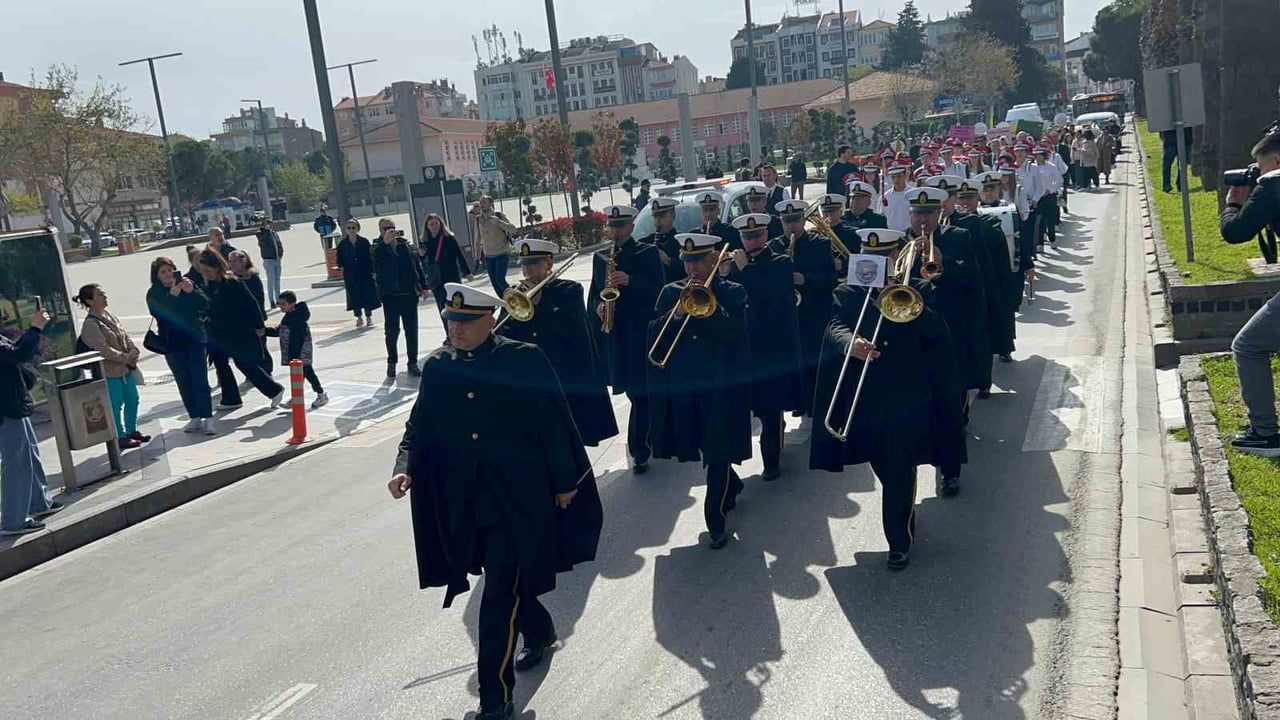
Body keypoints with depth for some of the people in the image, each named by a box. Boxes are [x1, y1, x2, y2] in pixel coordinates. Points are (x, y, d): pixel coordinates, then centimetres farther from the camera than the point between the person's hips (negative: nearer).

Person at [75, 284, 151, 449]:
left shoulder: (108, 315, 8)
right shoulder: (90, 325, -18)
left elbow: (125, 335, 10)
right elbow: (104, 350, -23)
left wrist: (134, 351, -8)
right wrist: (127, 357, -18)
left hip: (126, 368, 8)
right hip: (110, 372, -8)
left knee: (132, 400, 16)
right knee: (116, 405, 2)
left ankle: (132, 431, 32)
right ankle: (121, 437, 14)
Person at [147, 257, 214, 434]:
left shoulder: (186, 283, 4)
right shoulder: (154, 294, 1)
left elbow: (205, 305, -4)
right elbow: (158, 313, -16)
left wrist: (192, 291, -20)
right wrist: (172, 294, -27)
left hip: (195, 339, -1)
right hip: (173, 344, 1)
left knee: (200, 380, -7)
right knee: (184, 382, 5)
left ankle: (207, 418, -7)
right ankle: (195, 418, 13)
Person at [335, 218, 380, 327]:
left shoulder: (364, 241, -3)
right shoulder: (342, 244, 0)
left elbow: (370, 257, -1)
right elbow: (341, 261, 3)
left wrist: (372, 271, -4)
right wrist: (338, 262, -19)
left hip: (365, 274, -1)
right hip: (350, 275, 1)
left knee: (367, 294, 2)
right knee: (354, 296, 4)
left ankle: (369, 317, 15)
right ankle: (359, 317, 18)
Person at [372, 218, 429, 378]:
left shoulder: (405, 245, 9)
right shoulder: (378, 248, -1)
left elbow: (416, 265, 11)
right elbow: (375, 259, -25)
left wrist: (423, 286, 7)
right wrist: (385, 242, -37)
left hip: (409, 293, 3)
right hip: (390, 295, -3)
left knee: (412, 330, 6)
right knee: (392, 330, 1)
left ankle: (412, 363, 15)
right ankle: (391, 363, 16)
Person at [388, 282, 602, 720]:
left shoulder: (524, 360, -10)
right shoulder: (437, 367, 3)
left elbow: (555, 424, -6)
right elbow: (418, 428, 7)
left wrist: (566, 482, -3)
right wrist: (405, 467, -11)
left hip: (517, 502, -5)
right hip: (465, 506, 5)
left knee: (500, 599, -5)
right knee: (507, 585, 21)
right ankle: (540, 633, 51)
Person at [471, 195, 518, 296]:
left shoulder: (499, 215, -6)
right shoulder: (478, 219, 6)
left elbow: (513, 229, -16)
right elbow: (478, 239, 13)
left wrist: (498, 221, -29)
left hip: (502, 253, -5)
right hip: (488, 256, 5)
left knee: (500, 280, -16)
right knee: (494, 283, 5)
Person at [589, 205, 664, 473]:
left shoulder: (648, 253, -1)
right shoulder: (600, 257, 12)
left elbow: (658, 290, -9)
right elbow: (594, 293, 14)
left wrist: (629, 280, -21)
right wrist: (598, 306, -7)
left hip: (642, 332, -4)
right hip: (613, 333, 4)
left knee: (640, 392, -5)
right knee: (634, 390, 10)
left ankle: (639, 451, -1)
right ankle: (647, 439, 27)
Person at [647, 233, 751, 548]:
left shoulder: (732, 293, -1)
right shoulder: (671, 292, 8)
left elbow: (734, 334, -15)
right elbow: (654, 335, -1)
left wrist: (709, 303, -21)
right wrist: (677, 313, -17)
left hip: (721, 386, -4)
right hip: (682, 386, 4)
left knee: (718, 451, -2)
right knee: (700, 446, 15)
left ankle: (716, 519, 7)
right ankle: (731, 486, 42)